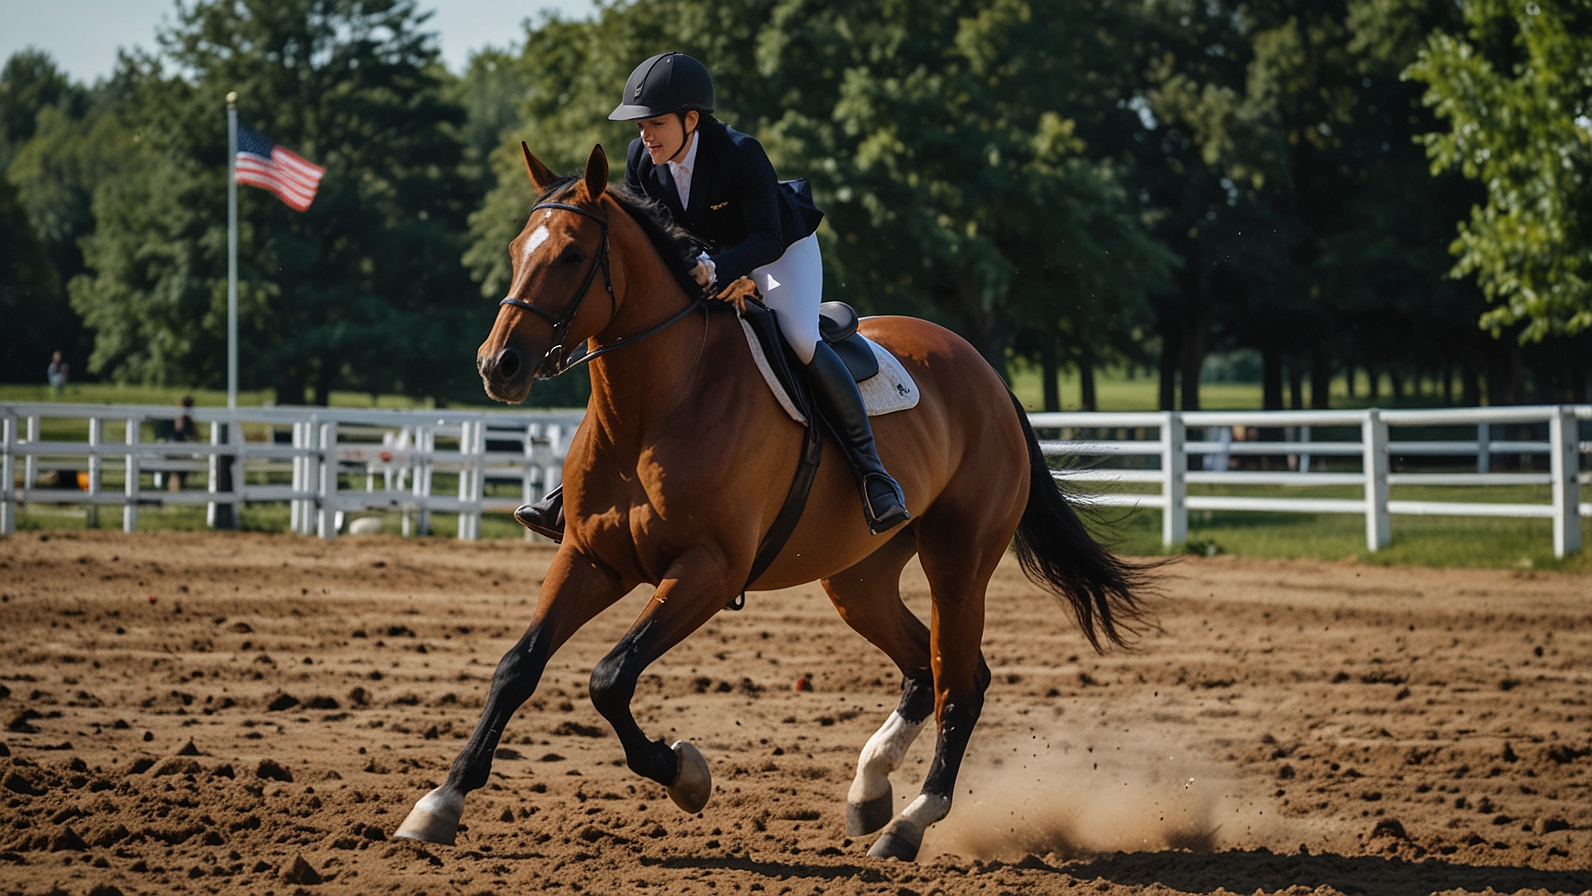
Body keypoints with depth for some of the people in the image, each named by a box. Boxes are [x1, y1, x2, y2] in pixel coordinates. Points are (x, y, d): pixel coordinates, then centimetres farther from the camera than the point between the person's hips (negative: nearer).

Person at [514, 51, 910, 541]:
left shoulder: (741, 153, -33)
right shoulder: (640, 159, -17)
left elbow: (767, 241, -36)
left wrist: (715, 269, -53)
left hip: (782, 249, -5)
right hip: (706, 257, 5)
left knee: (800, 339, -32)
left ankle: (869, 466, -21)